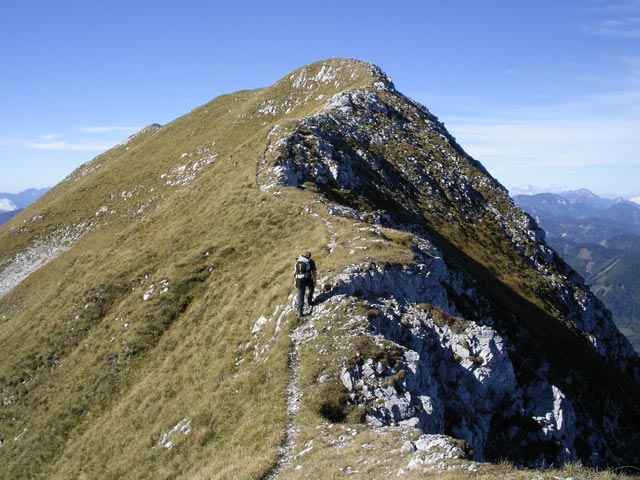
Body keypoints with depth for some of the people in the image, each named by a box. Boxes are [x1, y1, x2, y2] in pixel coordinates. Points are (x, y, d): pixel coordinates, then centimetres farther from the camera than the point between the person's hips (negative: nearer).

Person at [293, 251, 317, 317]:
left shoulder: (297, 261, 17)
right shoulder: (311, 262, 7)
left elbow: (294, 272, 16)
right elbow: (313, 272, 3)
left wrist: (294, 281, 22)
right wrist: (315, 281, 10)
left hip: (299, 279, 3)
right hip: (307, 278, -3)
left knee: (300, 294, 9)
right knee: (311, 287, 31)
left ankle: (300, 310, -1)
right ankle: (309, 301, 31)